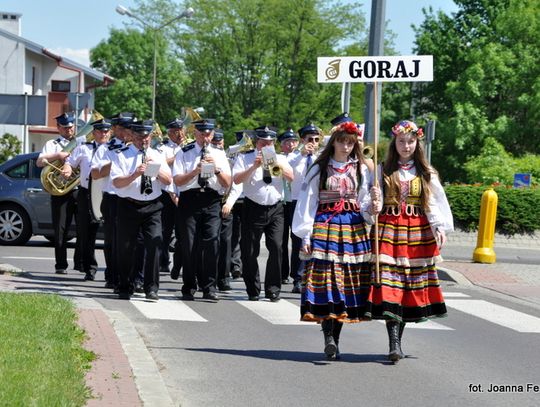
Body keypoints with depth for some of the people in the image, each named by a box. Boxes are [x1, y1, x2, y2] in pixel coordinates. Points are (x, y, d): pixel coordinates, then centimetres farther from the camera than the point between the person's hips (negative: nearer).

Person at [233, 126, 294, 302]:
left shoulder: (280, 159, 14)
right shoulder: (245, 158, 7)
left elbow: (291, 177, 0)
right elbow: (237, 179, -6)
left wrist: (276, 164, -12)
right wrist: (254, 166, -15)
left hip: (275, 209, 1)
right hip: (254, 208, -1)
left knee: (276, 248, -9)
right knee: (249, 251, 1)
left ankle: (273, 289, 0)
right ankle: (253, 291, 13)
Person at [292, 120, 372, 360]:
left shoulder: (360, 170, 14)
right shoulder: (320, 169, 7)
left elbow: (364, 201, 17)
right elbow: (307, 202, 3)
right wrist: (306, 235, -3)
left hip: (353, 228, 3)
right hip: (324, 225, -2)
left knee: (346, 283, -1)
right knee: (325, 279, -14)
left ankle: (335, 337, 7)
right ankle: (329, 338, -20)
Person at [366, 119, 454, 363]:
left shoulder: (426, 173, 10)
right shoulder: (383, 170, 8)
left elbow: (437, 202, 3)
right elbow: (375, 205, 3)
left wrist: (441, 227, -10)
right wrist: (375, 204, -20)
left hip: (418, 232, 2)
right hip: (389, 229, -1)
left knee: (411, 284, 1)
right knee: (389, 283, -12)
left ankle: (398, 340, 11)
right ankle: (394, 344, -16)